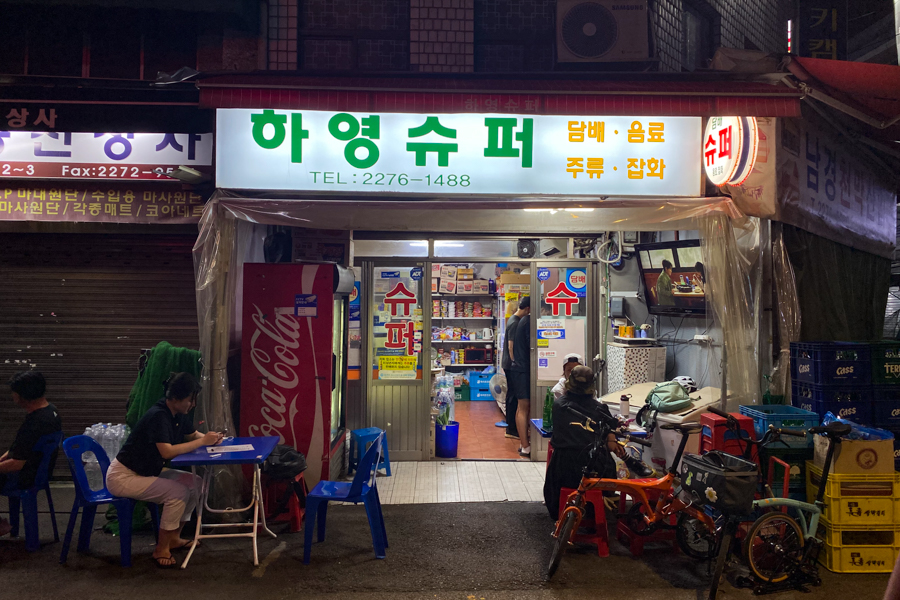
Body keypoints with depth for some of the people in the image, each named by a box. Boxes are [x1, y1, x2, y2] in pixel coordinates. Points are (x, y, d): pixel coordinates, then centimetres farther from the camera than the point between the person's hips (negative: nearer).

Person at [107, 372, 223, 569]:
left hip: (147, 471, 9)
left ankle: (174, 538, 9)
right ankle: (161, 549, -7)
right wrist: (202, 441, -28)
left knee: (195, 483, -3)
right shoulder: (158, 416, -27)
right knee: (178, 492, -24)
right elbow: (167, 451, -36)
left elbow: (193, 434, 14)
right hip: (122, 477, -9)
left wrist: (210, 437, -9)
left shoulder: (178, 414, 1)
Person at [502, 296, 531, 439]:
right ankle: (511, 429, 2)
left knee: (511, 395, 16)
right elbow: (511, 347, -22)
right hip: (512, 365, -11)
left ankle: (510, 427, 24)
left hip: (509, 364, 11)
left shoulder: (513, 319, 13)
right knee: (513, 396, -4)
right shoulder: (515, 323, -19)